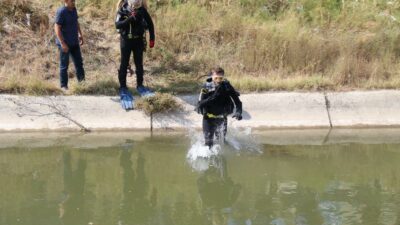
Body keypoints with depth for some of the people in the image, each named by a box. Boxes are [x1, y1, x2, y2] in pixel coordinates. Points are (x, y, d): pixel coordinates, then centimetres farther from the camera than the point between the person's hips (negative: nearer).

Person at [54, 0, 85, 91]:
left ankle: (82, 81, 27)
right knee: (64, 65, 4)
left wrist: (80, 34, 18)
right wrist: (62, 43, -22)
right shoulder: (61, 12, -20)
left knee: (79, 62, 15)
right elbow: (57, 28, -20)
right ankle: (64, 85, 15)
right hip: (65, 43, -7)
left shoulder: (74, 9, 2)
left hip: (74, 42, 7)